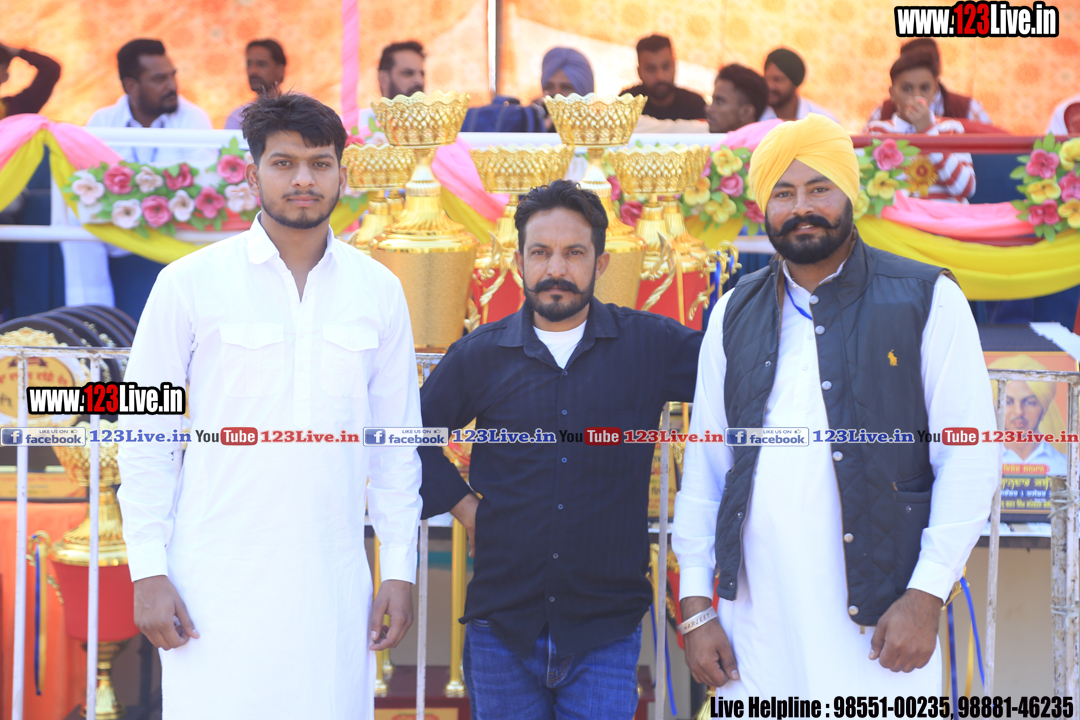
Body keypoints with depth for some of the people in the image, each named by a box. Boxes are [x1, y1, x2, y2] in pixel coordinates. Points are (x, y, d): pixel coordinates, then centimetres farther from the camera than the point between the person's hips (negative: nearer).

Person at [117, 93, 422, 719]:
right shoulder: (190, 283, 0)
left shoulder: (379, 291, 8)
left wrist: (400, 570, 8)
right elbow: (145, 434, 2)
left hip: (334, 584, 2)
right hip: (217, 581, -2)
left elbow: (397, 443, 12)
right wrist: (148, 571, -4)